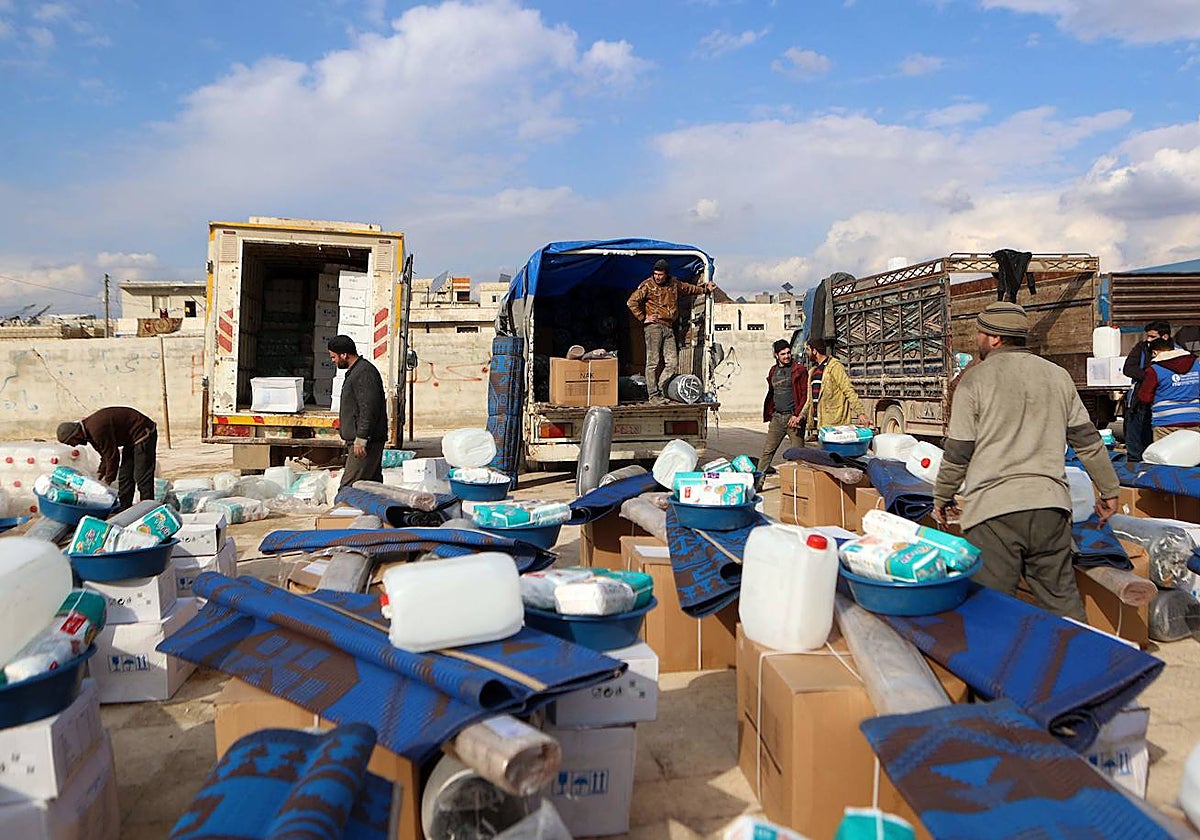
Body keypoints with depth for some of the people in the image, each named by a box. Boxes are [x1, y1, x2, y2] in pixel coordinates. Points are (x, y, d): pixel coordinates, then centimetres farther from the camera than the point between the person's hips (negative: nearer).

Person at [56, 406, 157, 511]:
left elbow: (112, 455, -20)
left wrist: (108, 480, -9)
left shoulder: (97, 429, -26)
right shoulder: (89, 430, 6)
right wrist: (100, 473, 7)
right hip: (131, 439, 11)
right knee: (124, 476, 11)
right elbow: (106, 454, 16)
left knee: (141, 477, -13)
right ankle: (124, 510, 17)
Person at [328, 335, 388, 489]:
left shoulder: (364, 372, -14)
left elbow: (368, 408, -22)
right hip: (368, 439, 11)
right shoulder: (356, 371, 20)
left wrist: (360, 438, -23)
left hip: (366, 441, -11)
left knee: (348, 487, -13)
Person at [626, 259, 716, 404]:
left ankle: (658, 389, 11)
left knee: (672, 363, -1)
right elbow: (632, 302, -5)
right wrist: (643, 318, -6)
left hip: (669, 328, 5)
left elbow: (689, 288, 32)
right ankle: (653, 395, -3)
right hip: (653, 326, -5)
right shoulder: (647, 285, -3)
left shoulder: (674, 284, 12)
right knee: (653, 362, -7)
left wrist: (705, 289, 30)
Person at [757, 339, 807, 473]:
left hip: (793, 416, -5)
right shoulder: (773, 371, 14)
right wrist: (769, 416, 18)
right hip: (777, 417, 5)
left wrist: (798, 415, -15)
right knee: (767, 451, 5)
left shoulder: (799, 370, -3)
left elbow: (805, 395, -8)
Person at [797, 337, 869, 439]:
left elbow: (849, 391, -12)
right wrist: (802, 415, 16)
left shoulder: (835, 366, -6)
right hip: (818, 423, 8)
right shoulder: (813, 370, 20)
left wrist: (860, 413, -18)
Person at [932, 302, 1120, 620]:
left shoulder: (975, 379, -1)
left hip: (992, 508, -4)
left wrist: (941, 497, 11)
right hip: (1049, 502, 5)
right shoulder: (1058, 376, 12)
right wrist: (1109, 490, 25)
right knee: (1062, 601, 12)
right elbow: (1087, 440, 15)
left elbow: (958, 451, -2)